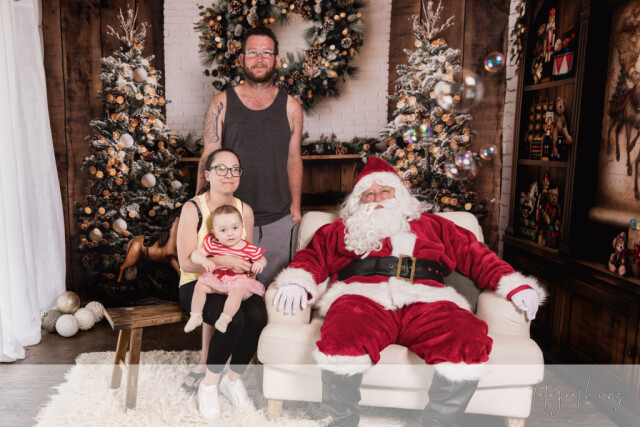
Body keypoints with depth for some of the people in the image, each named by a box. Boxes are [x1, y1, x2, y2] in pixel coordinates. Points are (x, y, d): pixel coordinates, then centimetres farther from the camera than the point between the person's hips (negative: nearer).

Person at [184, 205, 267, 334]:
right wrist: (204, 260, -25)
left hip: (240, 281, -3)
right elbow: (195, 254, -3)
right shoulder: (213, 244, -3)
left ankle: (225, 318, -26)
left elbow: (262, 259, 7)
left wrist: (259, 264, -17)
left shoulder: (249, 249, -7)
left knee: (236, 291, -33)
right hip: (216, 279, 3)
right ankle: (195, 316, -1)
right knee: (200, 286, -13)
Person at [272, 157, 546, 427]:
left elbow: (474, 255, 26)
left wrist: (514, 285, 11)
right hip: (363, 298, -1)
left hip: (425, 302, 1)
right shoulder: (341, 230, 31)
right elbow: (312, 257, 19)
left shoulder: (431, 225, 32)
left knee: (470, 346, -30)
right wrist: (296, 282, -3)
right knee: (341, 345, -36)